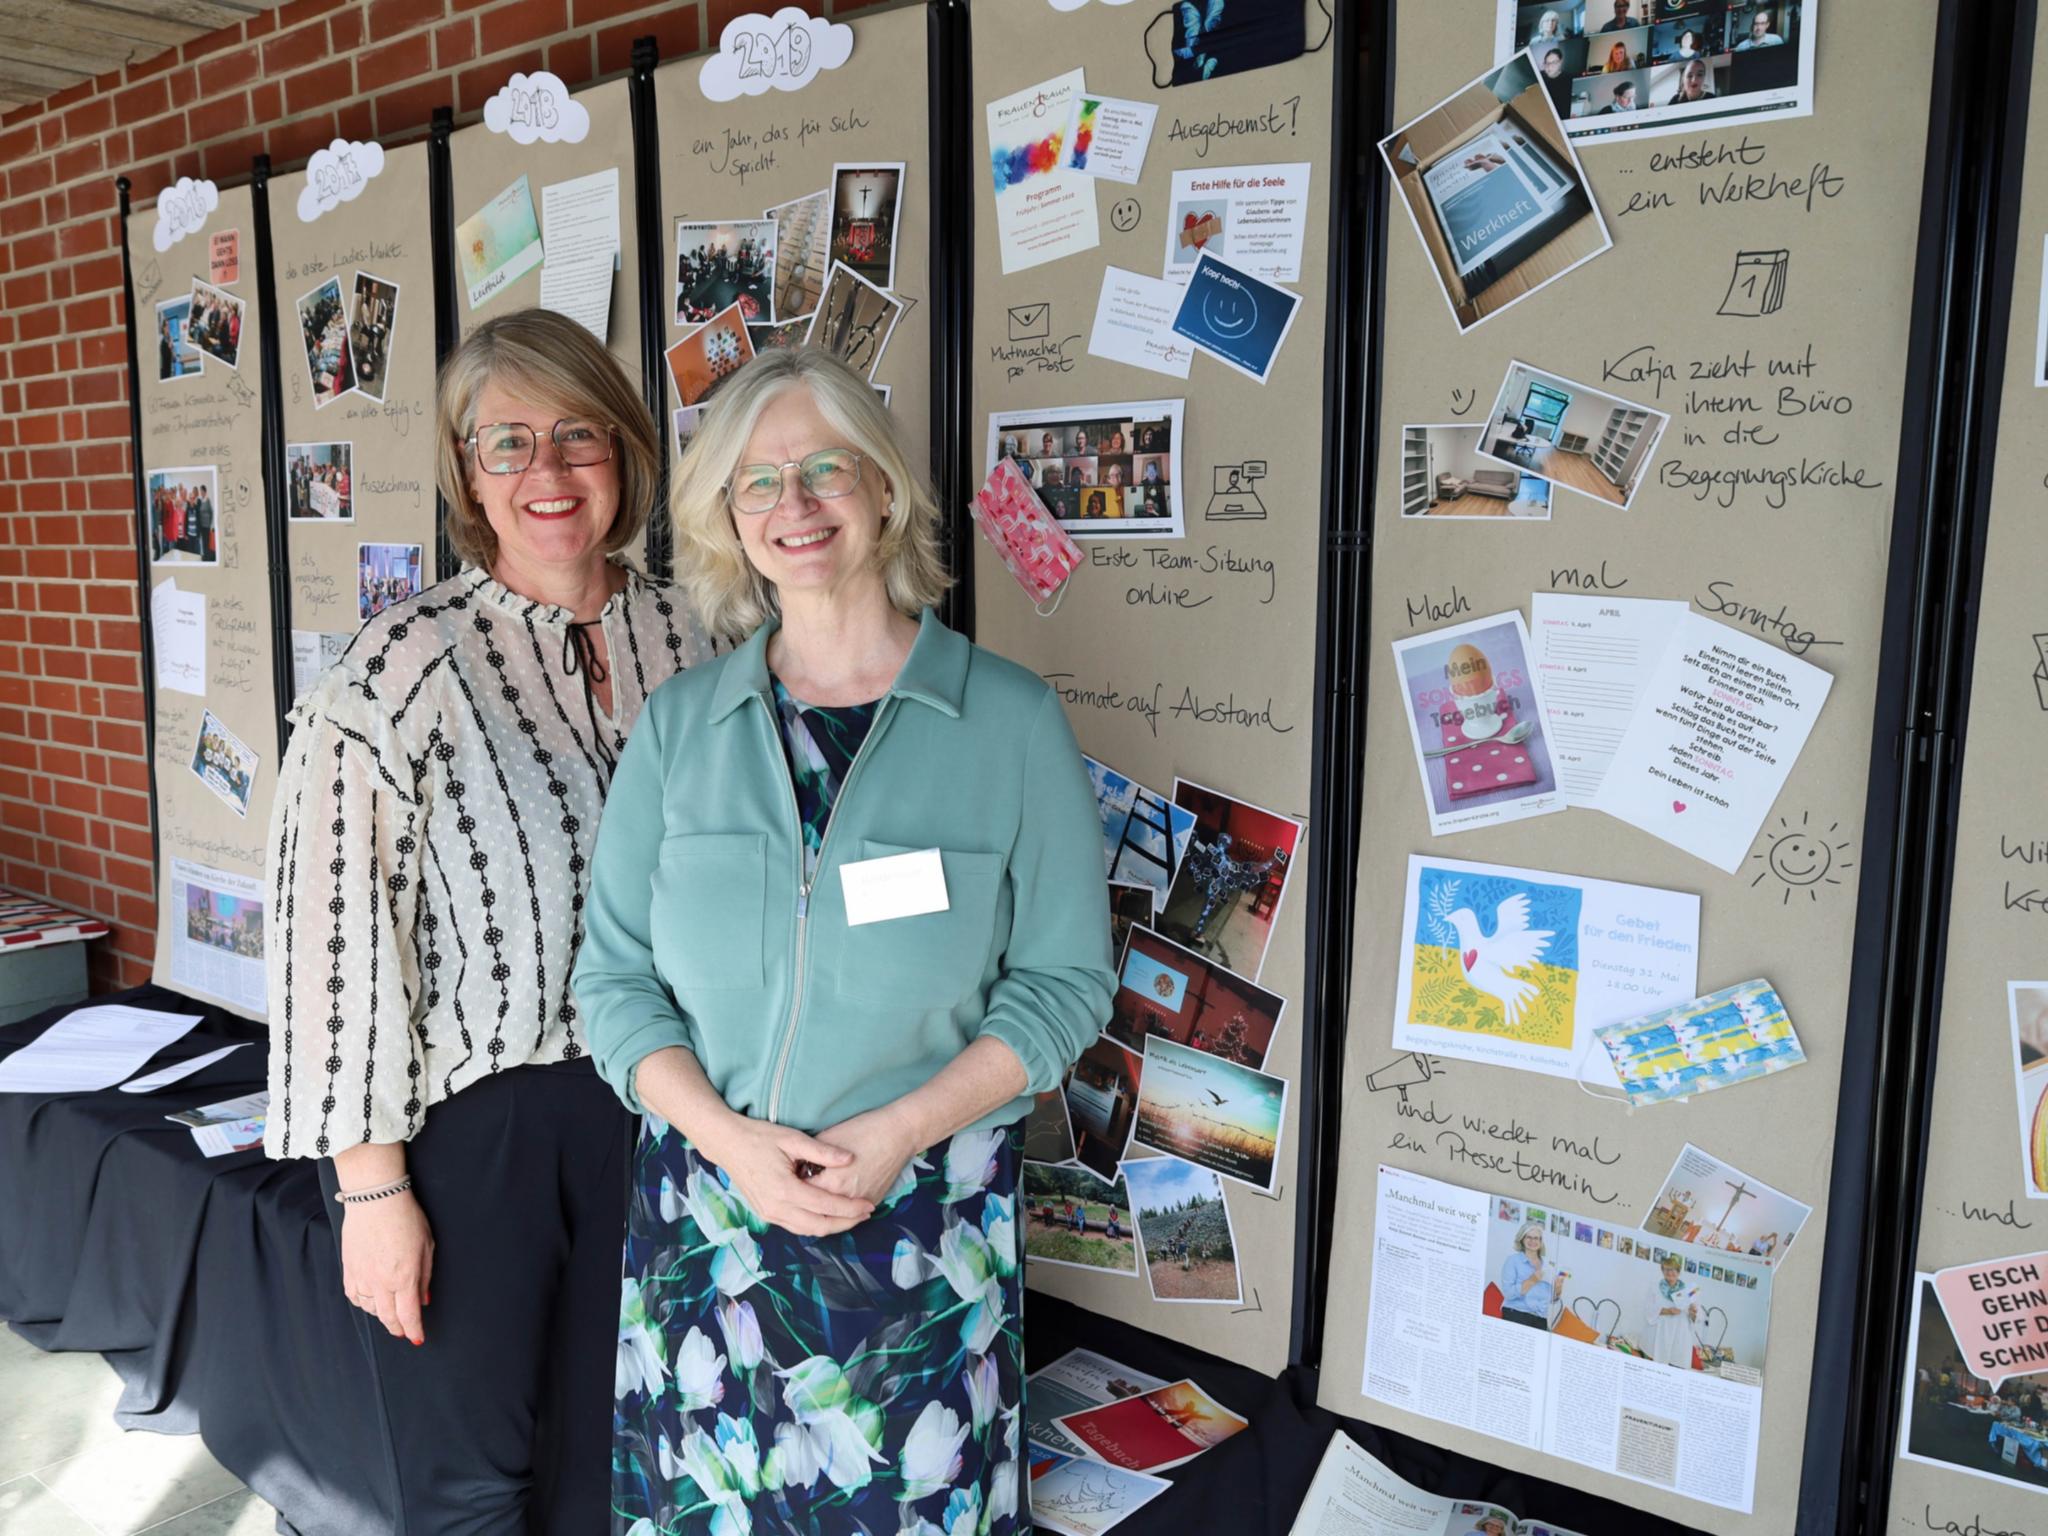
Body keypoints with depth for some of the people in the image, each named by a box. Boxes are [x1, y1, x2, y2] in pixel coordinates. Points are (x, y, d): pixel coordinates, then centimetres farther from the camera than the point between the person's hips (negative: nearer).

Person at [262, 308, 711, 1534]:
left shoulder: (688, 637, 0)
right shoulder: (410, 663, -14)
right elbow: (338, 929, -13)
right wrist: (371, 1186, -12)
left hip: (643, 1101, 4)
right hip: (467, 1115, -4)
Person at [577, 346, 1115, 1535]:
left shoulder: (1012, 719, -7)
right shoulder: (681, 724, 1)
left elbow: (1065, 979, -5)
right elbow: (614, 976, 2)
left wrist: (896, 1133, -15)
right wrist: (732, 1139, -12)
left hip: (926, 1218, -2)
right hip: (705, 1203, 2)